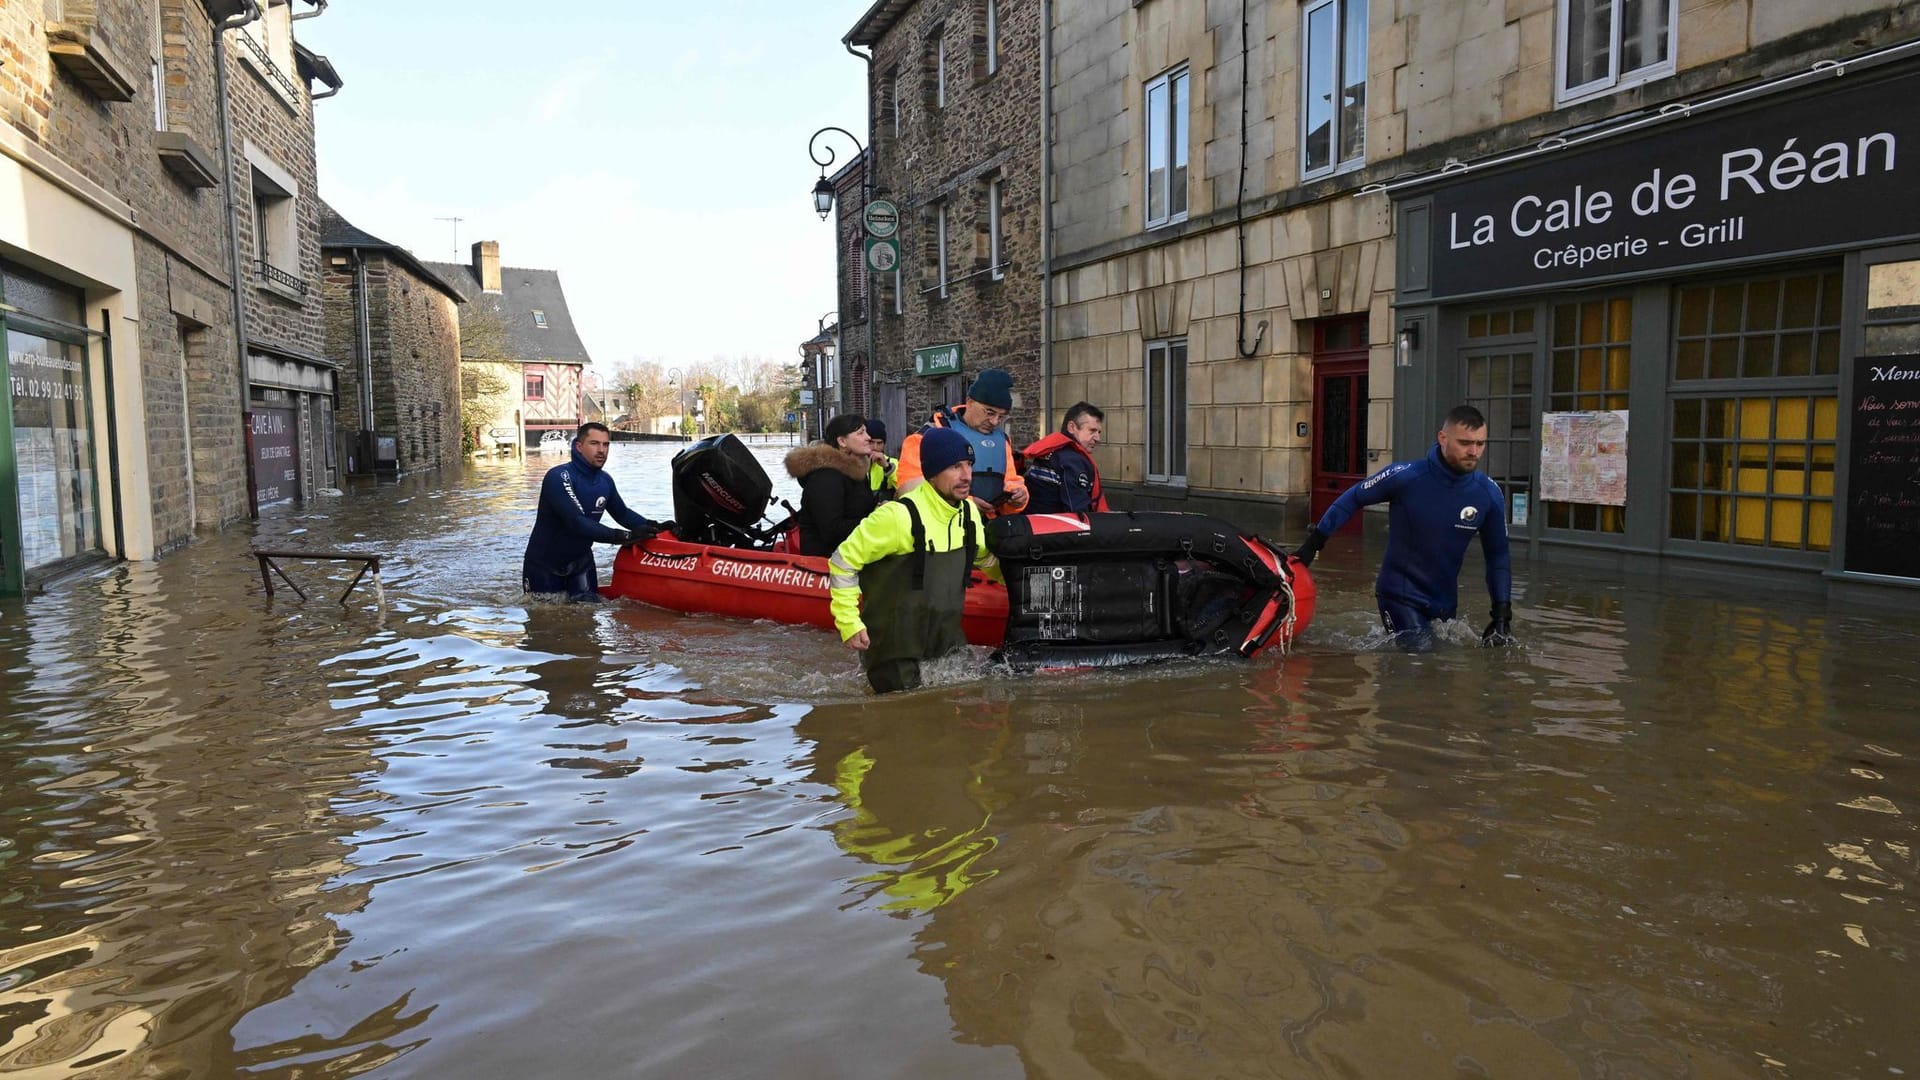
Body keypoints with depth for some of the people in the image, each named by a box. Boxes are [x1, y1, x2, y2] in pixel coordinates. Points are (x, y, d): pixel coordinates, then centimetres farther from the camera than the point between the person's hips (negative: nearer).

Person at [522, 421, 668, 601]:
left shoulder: (605, 480, -6)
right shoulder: (559, 477, -27)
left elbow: (622, 513, 9)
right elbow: (576, 523, -35)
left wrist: (653, 526, -9)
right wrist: (625, 536, -40)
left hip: (581, 559, 5)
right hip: (544, 562, -5)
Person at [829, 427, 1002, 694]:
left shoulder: (968, 512, 3)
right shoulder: (899, 516, -20)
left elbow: (984, 557, 24)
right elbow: (843, 562, -13)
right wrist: (849, 623, -14)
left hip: (947, 641, 7)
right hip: (893, 650, -7)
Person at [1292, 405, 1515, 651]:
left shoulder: (1490, 494, -9)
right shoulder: (1405, 476, -20)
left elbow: (1497, 555, 3)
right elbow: (1352, 499, -5)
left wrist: (1502, 614, -1)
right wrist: (1312, 545, -5)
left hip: (1445, 601, 5)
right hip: (1400, 594, -5)